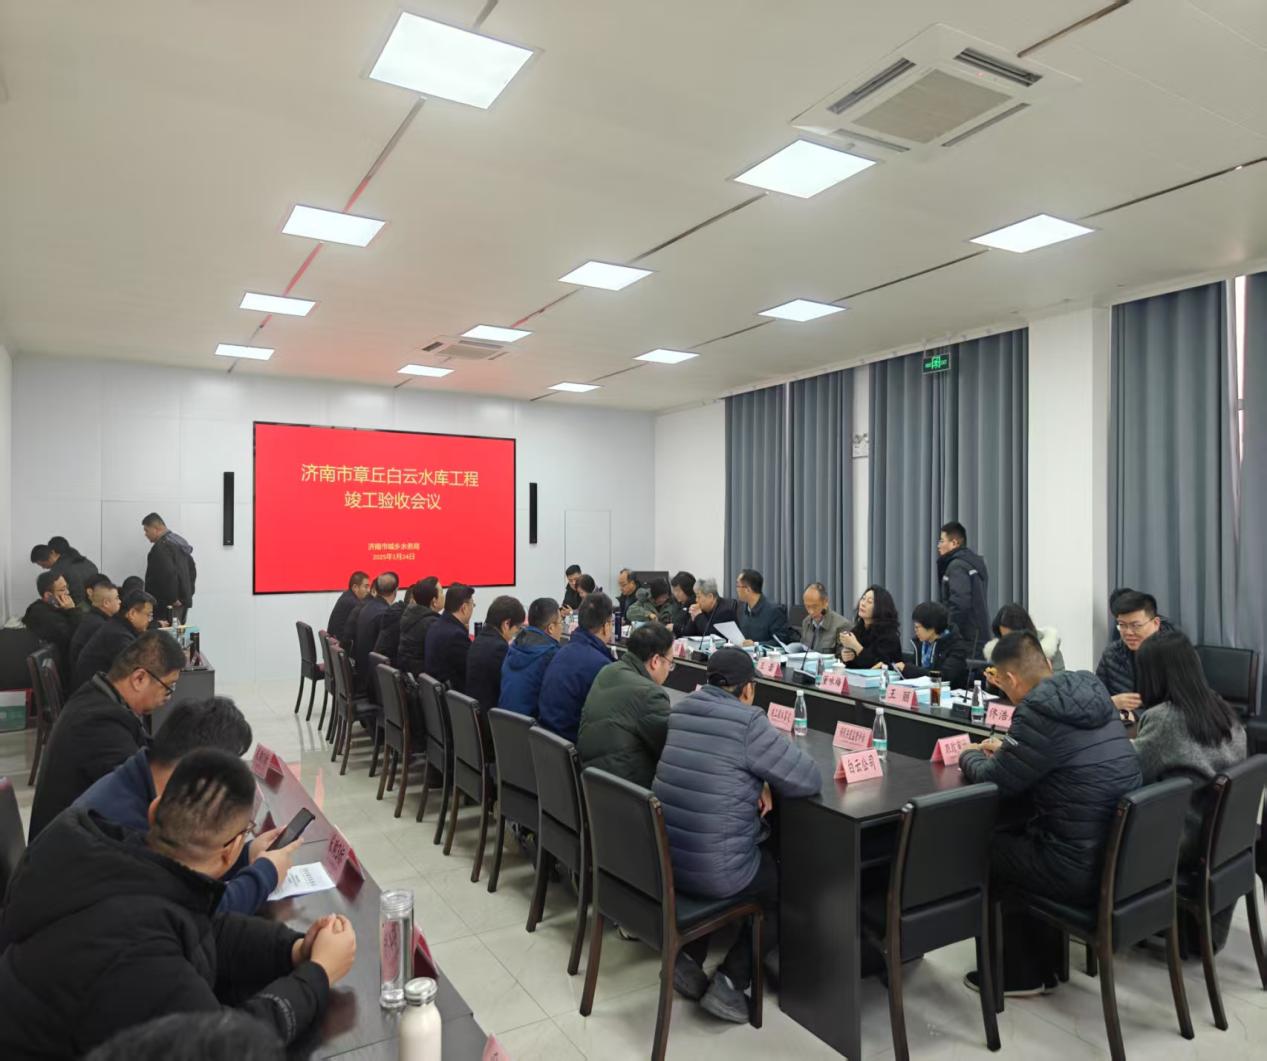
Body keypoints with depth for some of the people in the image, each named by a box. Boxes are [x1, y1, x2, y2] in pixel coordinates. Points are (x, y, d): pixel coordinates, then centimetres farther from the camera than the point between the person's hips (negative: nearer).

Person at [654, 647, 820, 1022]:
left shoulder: (680, 711, 3)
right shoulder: (748, 723, -18)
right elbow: (810, 779, -11)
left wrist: (754, 784, 6)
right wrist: (767, 781, 7)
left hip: (665, 860, 7)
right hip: (716, 871, -7)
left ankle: (688, 958, 25)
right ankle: (729, 982, 13)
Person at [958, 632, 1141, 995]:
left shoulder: (1038, 712, -21)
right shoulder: (1094, 697, 4)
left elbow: (994, 782, -9)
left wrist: (969, 755, 10)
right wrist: (1006, 750, 22)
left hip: (1084, 871, -8)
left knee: (983, 849, 13)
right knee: (1019, 835, 27)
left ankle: (1021, 974, 25)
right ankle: (1041, 964, 34)